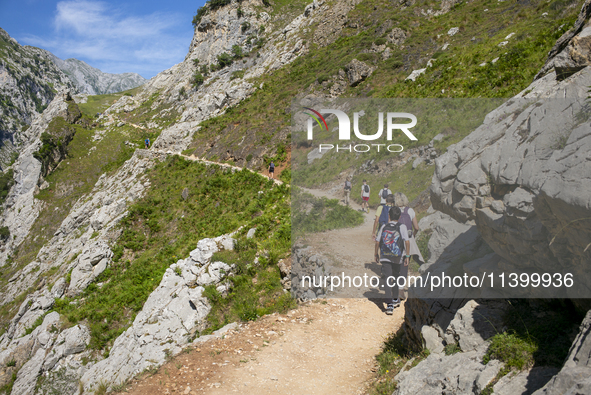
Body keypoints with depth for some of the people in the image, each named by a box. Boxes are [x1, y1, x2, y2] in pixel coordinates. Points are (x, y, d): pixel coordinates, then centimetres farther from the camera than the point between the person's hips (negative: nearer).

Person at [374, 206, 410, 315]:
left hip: (385, 257, 0)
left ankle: (390, 304, -15)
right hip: (398, 257, 0)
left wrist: (376, 254, 15)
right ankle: (395, 300, 36)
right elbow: (407, 242, -11)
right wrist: (407, 256, -4)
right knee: (396, 276, 20)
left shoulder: (384, 227, 2)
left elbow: (377, 242, 2)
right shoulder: (402, 227, -4)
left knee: (388, 279, -3)